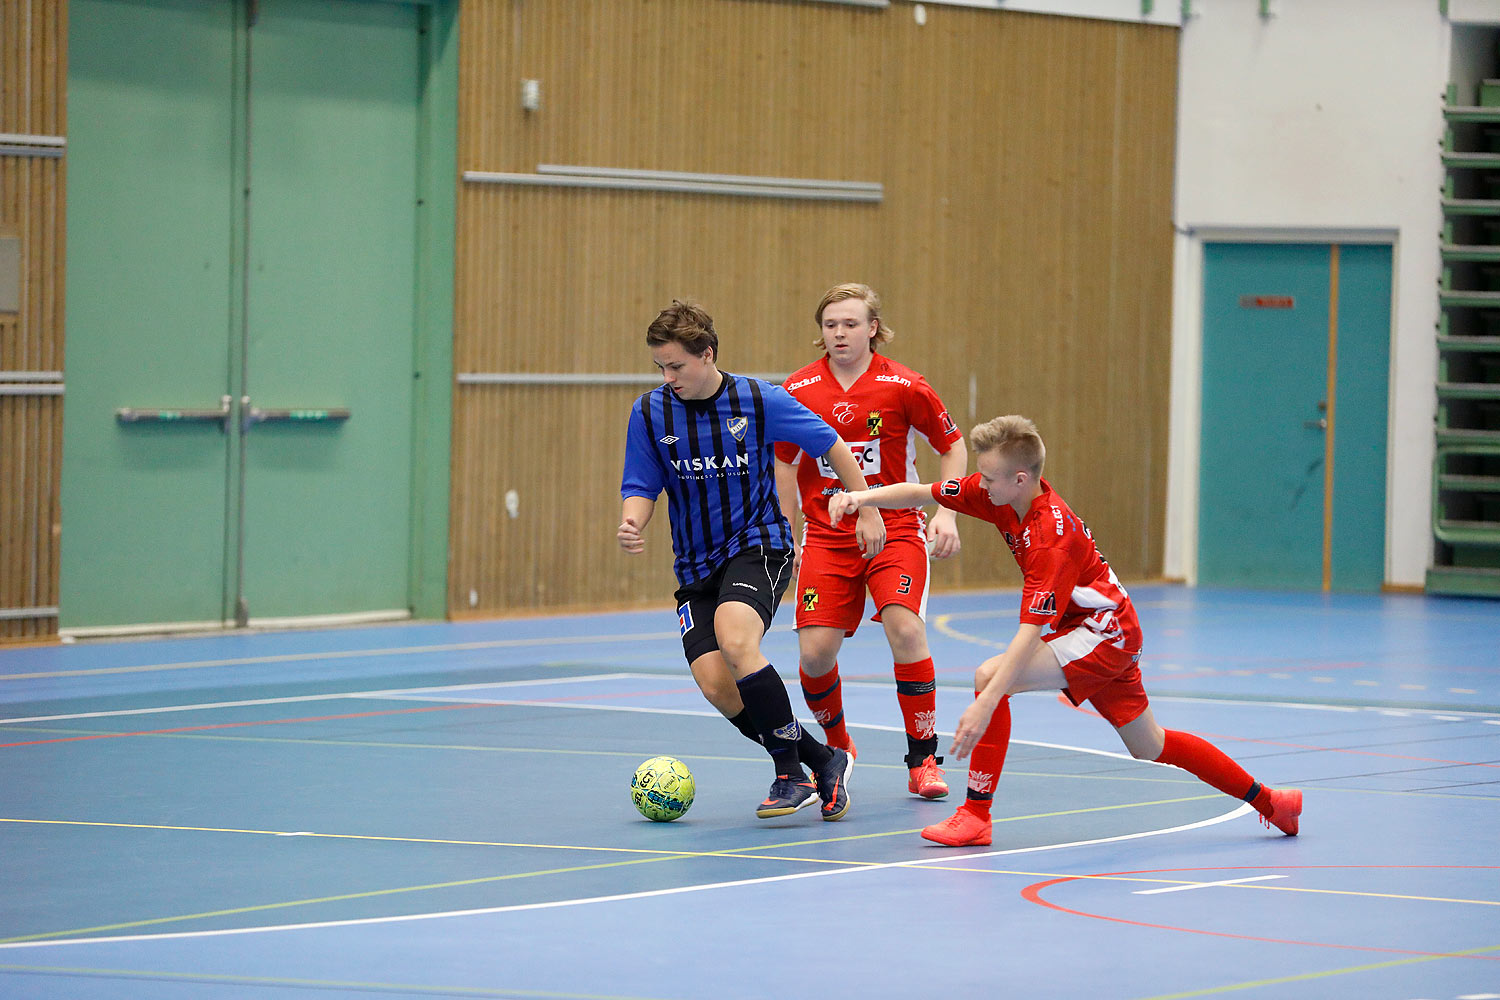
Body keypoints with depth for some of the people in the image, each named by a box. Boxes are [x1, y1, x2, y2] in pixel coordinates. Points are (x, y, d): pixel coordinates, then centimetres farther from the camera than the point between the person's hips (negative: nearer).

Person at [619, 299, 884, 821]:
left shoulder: (762, 401, -9)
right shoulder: (650, 413, -3)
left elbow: (832, 446, 3)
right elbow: (641, 487, 3)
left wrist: (867, 510, 5)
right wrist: (631, 523, -20)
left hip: (758, 546, -4)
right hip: (696, 564, 4)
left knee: (735, 641, -32)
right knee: (715, 684, -13)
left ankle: (792, 773, -19)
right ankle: (823, 760, 5)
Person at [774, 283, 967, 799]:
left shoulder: (903, 386, -8)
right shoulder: (799, 390, -1)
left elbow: (952, 445, 4)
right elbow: (784, 461, 13)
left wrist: (946, 514, -6)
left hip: (896, 528, -2)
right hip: (826, 537, 2)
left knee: (905, 628, -23)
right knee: (815, 651, -9)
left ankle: (923, 760, -7)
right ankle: (837, 747, 21)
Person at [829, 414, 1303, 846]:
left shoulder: (1051, 537, -30)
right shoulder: (1001, 493, -7)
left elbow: (1032, 631, -36)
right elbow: (921, 492, 0)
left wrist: (985, 704, -43)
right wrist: (864, 496, -19)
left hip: (1106, 631, -10)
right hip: (1099, 631, 10)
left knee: (989, 675, -24)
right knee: (1149, 747, 21)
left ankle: (975, 816, -21)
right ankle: (1268, 800, 32)